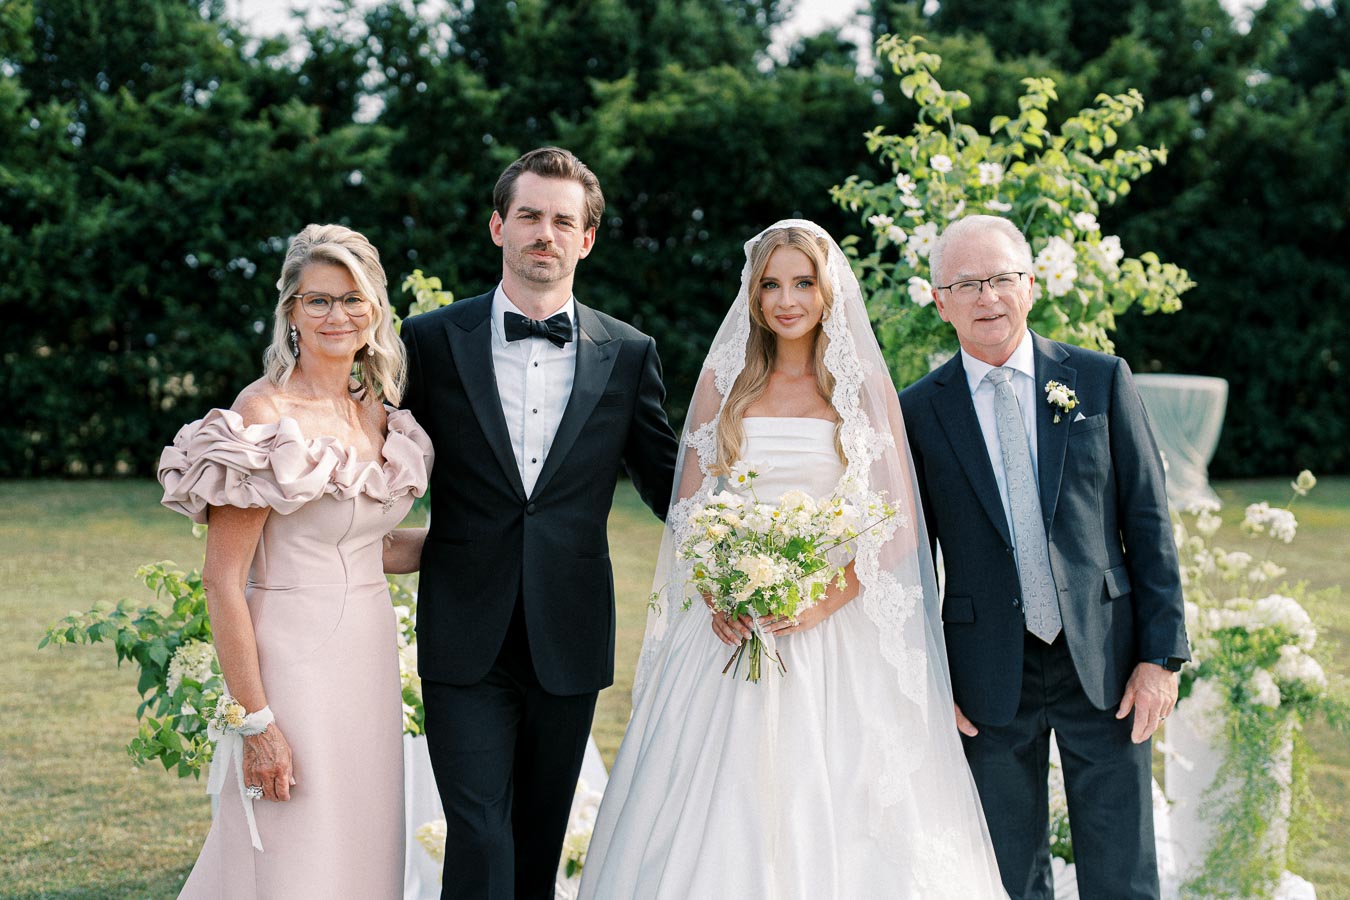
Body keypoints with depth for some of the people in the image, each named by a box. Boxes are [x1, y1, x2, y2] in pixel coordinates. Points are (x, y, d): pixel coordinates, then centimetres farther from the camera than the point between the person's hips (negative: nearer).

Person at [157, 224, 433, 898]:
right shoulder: (266, 412, -13)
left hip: (371, 659, 7)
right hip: (293, 659, -7)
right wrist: (255, 721, -19)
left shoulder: (376, 414, 8)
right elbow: (223, 581, -16)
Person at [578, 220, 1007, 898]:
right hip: (735, 626, 2)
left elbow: (898, 525, 0)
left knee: (833, 814, -4)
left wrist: (829, 597, -15)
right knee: (722, 814, -2)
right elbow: (688, 507, 8)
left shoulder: (865, 388, 4)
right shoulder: (724, 381, 9)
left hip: (837, 635, -1)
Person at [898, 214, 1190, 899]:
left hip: (1104, 663, 0)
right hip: (989, 679, 0)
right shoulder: (918, 412, 1)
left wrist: (1162, 654, -4)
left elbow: (1148, 522, 2)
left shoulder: (1101, 380, 2)